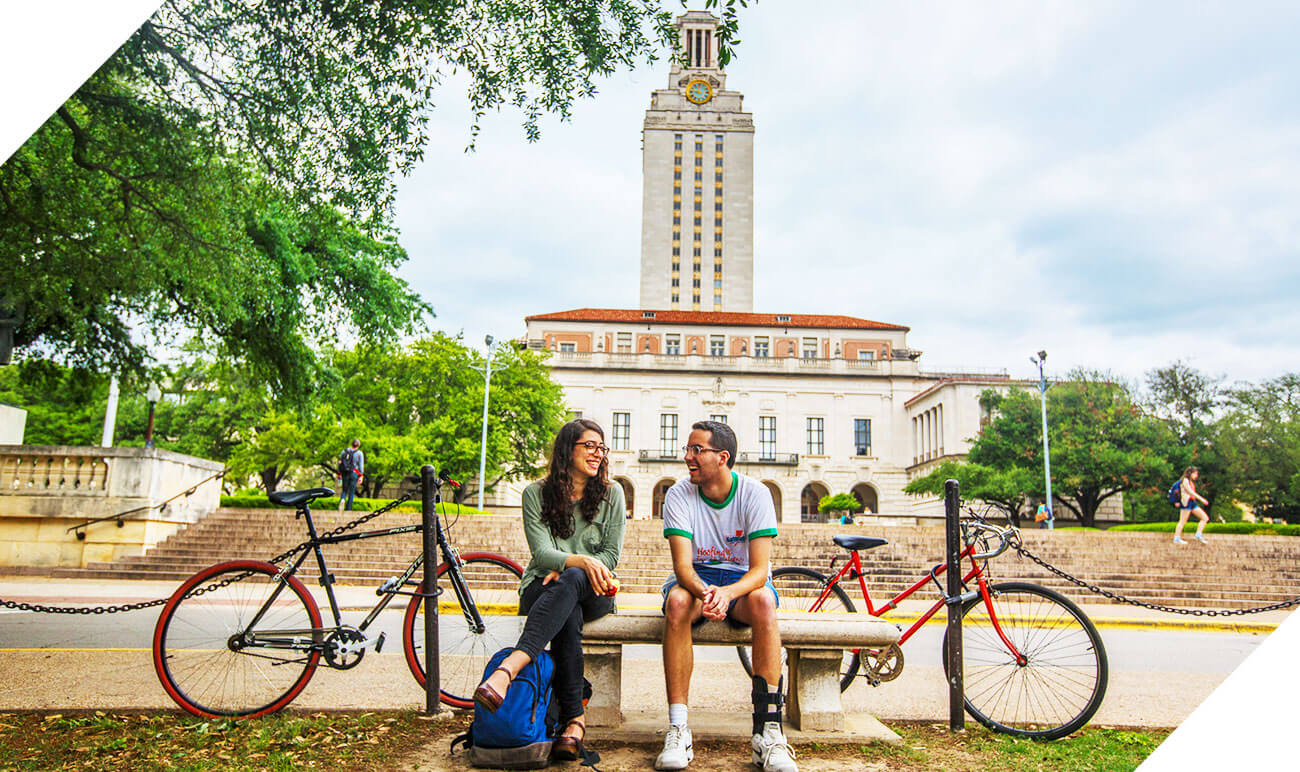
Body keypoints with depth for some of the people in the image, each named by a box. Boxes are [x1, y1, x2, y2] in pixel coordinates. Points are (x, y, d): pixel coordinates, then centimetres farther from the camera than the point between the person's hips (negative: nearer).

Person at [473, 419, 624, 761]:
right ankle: (574, 720, -36)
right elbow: (541, 552, -10)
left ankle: (506, 670, -53)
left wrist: (567, 570, -14)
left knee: (570, 582, -37)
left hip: (593, 592, 0)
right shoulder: (537, 493, 2)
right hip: (543, 587, 0)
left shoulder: (611, 493, 6)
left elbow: (611, 555, 2)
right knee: (568, 616, -37)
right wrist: (581, 560, -30)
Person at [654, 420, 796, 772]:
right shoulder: (679, 495, -10)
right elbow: (682, 564, -19)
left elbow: (760, 568, -20)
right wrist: (703, 592, -42)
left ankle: (768, 730, -31)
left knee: (763, 600, -35)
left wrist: (727, 593, -41)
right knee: (677, 601, -34)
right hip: (695, 578, 1)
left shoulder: (755, 493, -13)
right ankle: (678, 729, -30)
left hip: (742, 580, -1)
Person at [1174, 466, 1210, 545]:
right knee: (1182, 521, -7)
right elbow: (1190, 491, -17)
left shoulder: (1191, 482, 20)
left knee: (1205, 518, 3)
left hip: (1193, 502, 9)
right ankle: (1177, 538, -4)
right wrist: (1201, 499, -22)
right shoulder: (1185, 480, -8)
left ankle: (1198, 535, 4)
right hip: (1186, 502, -9)